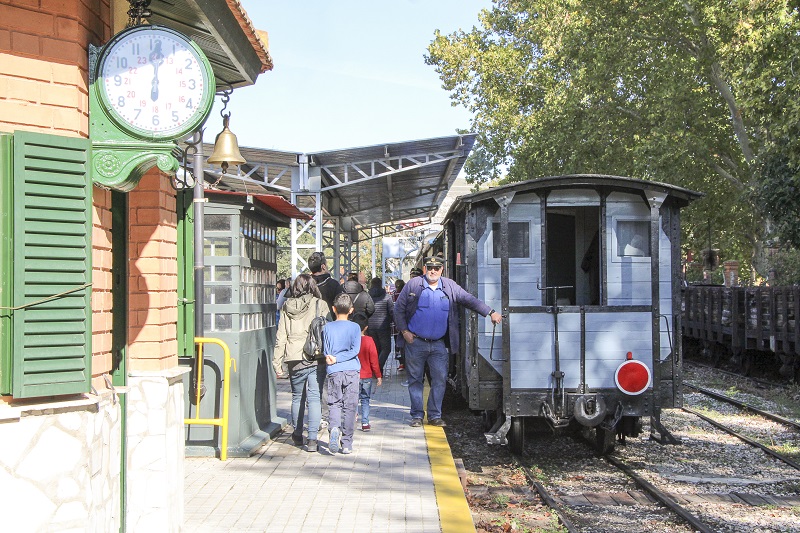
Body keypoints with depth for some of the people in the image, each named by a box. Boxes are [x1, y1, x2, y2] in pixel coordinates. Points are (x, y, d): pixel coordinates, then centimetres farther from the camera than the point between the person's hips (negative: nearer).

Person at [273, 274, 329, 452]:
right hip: (316, 358, -2)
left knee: (297, 397, 17)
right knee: (314, 398, -1)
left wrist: (277, 360, 10)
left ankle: (297, 435, 29)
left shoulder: (287, 307, 6)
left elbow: (281, 336, 6)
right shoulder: (319, 305, -1)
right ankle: (312, 440, -7)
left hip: (294, 359, 3)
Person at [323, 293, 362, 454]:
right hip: (351, 370, 0)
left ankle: (334, 428, -21)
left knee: (334, 403, 8)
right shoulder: (354, 327, 1)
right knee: (350, 406, 5)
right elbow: (355, 350, -9)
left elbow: (324, 351, 2)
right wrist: (338, 359, -8)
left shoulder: (327, 327, 4)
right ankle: (347, 443, 7)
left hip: (333, 372, 0)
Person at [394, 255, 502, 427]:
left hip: (439, 344, 2)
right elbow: (399, 308, 4)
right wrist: (404, 331, -3)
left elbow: (470, 300, 7)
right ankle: (417, 415, 14)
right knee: (415, 379, 4)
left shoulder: (449, 286, 6)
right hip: (416, 342, -2)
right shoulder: (413, 285, 0)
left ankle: (435, 415, 11)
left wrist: (491, 313, 0)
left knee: (440, 379, 0)